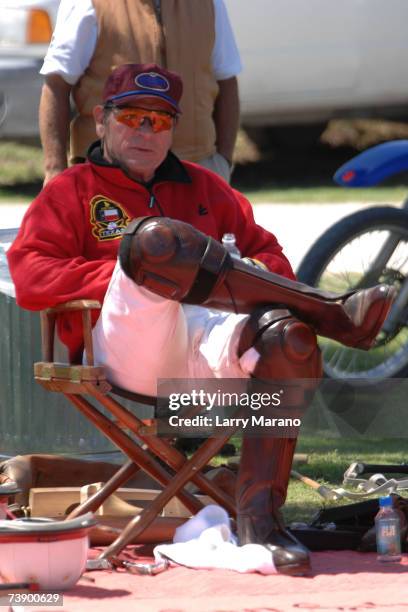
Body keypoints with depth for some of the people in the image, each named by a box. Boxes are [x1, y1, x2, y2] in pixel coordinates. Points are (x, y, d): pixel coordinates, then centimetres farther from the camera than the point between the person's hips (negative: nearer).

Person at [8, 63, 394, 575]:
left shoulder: (204, 189, 32)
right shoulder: (71, 192, 20)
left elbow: (272, 261, 27)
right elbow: (29, 278, 4)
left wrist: (239, 275, 1)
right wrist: (130, 269, -5)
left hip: (208, 350, 3)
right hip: (125, 351, -3)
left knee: (286, 335, -33)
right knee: (155, 236, -33)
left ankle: (260, 518, -34)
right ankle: (329, 312, -28)